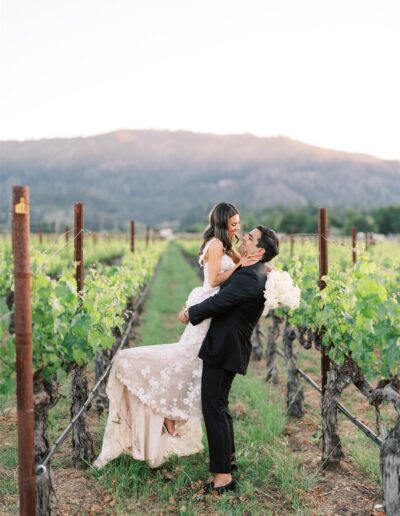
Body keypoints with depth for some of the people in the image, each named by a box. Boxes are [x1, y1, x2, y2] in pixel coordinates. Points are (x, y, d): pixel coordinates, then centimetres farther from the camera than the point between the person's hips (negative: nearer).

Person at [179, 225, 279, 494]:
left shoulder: (250, 277, -22)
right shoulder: (255, 273, 9)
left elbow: (218, 302, -20)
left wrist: (190, 313, -5)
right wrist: (194, 310, 5)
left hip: (224, 350, -10)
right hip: (227, 347, 10)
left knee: (214, 409, -4)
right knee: (219, 406, 22)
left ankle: (223, 476, 2)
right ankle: (228, 459, 36)